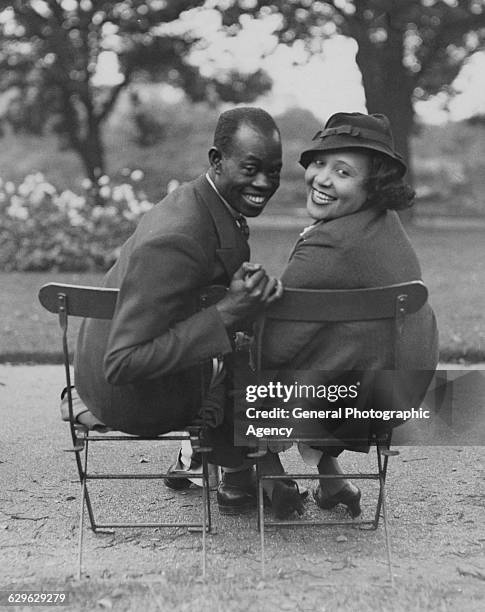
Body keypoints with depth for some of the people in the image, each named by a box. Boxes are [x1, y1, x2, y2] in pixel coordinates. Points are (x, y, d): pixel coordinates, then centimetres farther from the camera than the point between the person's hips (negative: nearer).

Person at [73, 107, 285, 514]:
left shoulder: (201, 203, -4)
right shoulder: (176, 242, -33)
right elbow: (122, 365, -35)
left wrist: (248, 291, -9)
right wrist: (228, 313, -36)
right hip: (132, 397, -9)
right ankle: (240, 478, 29)